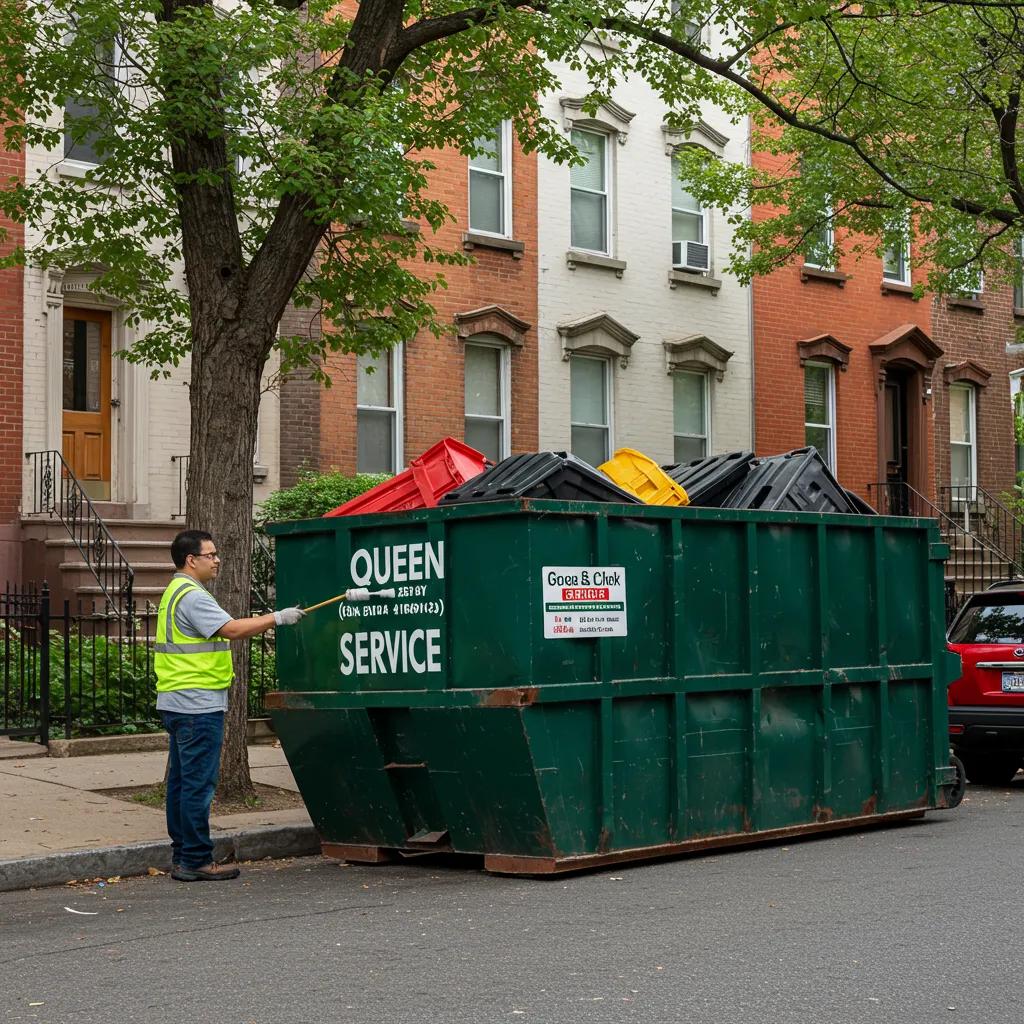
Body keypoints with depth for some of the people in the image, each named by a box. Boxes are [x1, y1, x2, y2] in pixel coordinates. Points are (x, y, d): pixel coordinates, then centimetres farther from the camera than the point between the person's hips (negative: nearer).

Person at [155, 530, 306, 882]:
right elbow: (232, 629, -25)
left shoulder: (176, 592, 19)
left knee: (182, 780, 13)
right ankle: (196, 861, -5)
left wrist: (220, 668, 22)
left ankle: (182, 856, 18)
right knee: (198, 783, -7)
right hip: (197, 704, -11)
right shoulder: (192, 596, -16)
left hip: (178, 702, 11)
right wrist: (277, 618, -20)